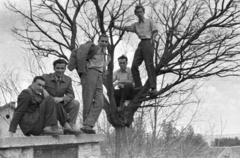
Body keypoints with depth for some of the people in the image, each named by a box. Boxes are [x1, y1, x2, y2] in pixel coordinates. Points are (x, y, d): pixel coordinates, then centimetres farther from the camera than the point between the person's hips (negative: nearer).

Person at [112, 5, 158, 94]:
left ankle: (153, 87, -18)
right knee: (134, 66, -7)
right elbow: (124, 28, 18)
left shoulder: (149, 21, 14)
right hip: (141, 44, 5)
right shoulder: (135, 25, 24)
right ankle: (138, 86, -4)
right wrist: (114, 26, 5)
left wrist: (152, 40, -11)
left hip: (148, 42, -5)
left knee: (149, 65, -14)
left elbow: (155, 31, 7)